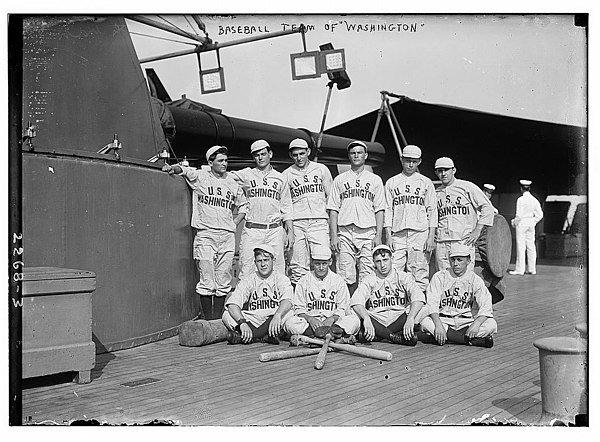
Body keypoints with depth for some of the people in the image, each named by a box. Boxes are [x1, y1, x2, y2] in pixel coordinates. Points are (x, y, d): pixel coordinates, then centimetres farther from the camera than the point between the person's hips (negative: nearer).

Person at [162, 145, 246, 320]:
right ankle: (208, 320, 4)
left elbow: (243, 206, 25)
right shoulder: (199, 176, 5)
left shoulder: (232, 183, 15)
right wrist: (172, 168, -28)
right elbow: (182, 169, -5)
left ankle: (218, 319, 13)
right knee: (207, 281, -4)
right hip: (205, 235, -3)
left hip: (227, 236, 4)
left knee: (223, 282, 5)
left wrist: (234, 223, 12)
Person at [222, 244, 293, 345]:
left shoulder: (281, 279, 3)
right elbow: (232, 304, -11)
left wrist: (277, 315, -40)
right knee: (226, 315, -20)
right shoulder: (248, 280, 5)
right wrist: (242, 322, -30)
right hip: (252, 320, 1)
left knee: (289, 312, -31)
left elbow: (287, 301, -17)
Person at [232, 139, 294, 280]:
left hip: (275, 230, 1)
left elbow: (287, 208, 12)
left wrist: (290, 232, 5)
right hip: (251, 230, -1)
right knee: (247, 271, -3)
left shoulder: (280, 178, 12)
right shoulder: (245, 175, 9)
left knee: (277, 271, 0)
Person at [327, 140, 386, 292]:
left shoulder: (375, 180, 14)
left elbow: (379, 210, 8)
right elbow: (333, 209, 9)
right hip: (344, 232, 0)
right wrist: (334, 235, -2)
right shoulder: (339, 179, 14)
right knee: (346, 276, -2)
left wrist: (378, 235, -3)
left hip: (368, 232, 0)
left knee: (368, 277, -5)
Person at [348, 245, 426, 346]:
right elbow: (356, 301, -14)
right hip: (376, 321, 1)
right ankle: (398, 337, -25)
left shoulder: (404, 277, 2)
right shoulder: (368, 281, 4)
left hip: (400, 320, -1)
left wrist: (410, 318, -33)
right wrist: (366, 319, -33)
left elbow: (418, 298, -16)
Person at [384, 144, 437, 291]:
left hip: (420, 233, -1)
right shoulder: (391, 182, 14)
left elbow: (432, 211, 7)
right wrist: (388, 236, -1)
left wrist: (431, 236, -3)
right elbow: (387, 210, 9)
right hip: (397, 234, 1)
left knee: (419, 273, -3)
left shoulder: (426, 182, 12)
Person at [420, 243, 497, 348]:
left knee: (491, 325, -24)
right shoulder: (439, 277, 0)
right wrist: (438, 325, -29)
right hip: (443, 319, 0)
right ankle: (473, 340, -25)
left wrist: (476, 324, -30)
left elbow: (486, 308, -9)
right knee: (425, 322, -31)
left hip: (466, 321, 0)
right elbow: (432, 303, -12)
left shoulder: (475, 280, 1)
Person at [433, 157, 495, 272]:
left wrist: (477, 230, -8)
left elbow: (487, 207, -1)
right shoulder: (436, 192, 16)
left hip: (464, 241, -4)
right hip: (441, 243, 4)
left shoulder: (467, 187, 2)